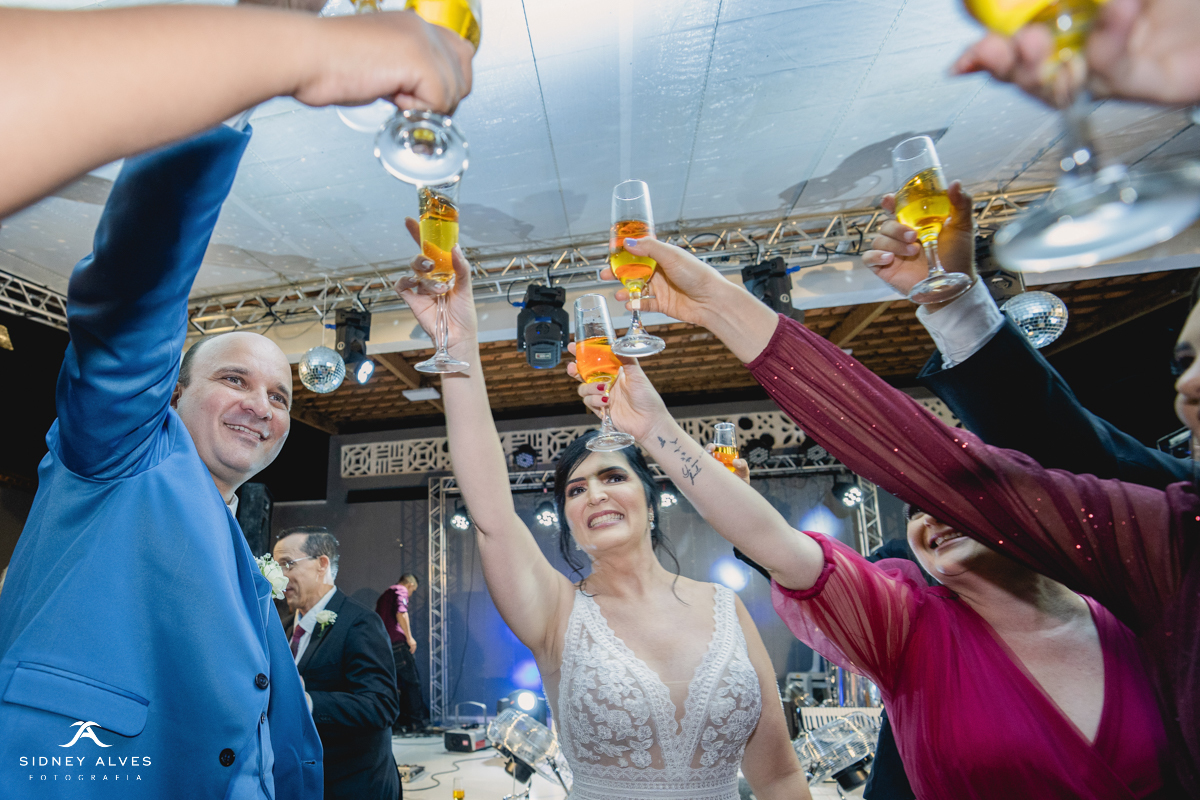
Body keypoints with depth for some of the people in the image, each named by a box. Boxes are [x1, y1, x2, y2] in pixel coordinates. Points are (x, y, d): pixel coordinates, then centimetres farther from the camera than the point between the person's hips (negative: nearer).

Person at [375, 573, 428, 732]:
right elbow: (401, 613, -20)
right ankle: (416, 722, 8)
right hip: (398, 642, -8)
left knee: (394, 686, 12)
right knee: (412, 682, 4)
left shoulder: (384, 594, 23)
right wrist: (409, 637, -16)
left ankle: (395, 725, 13)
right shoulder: (401, 591, -3)